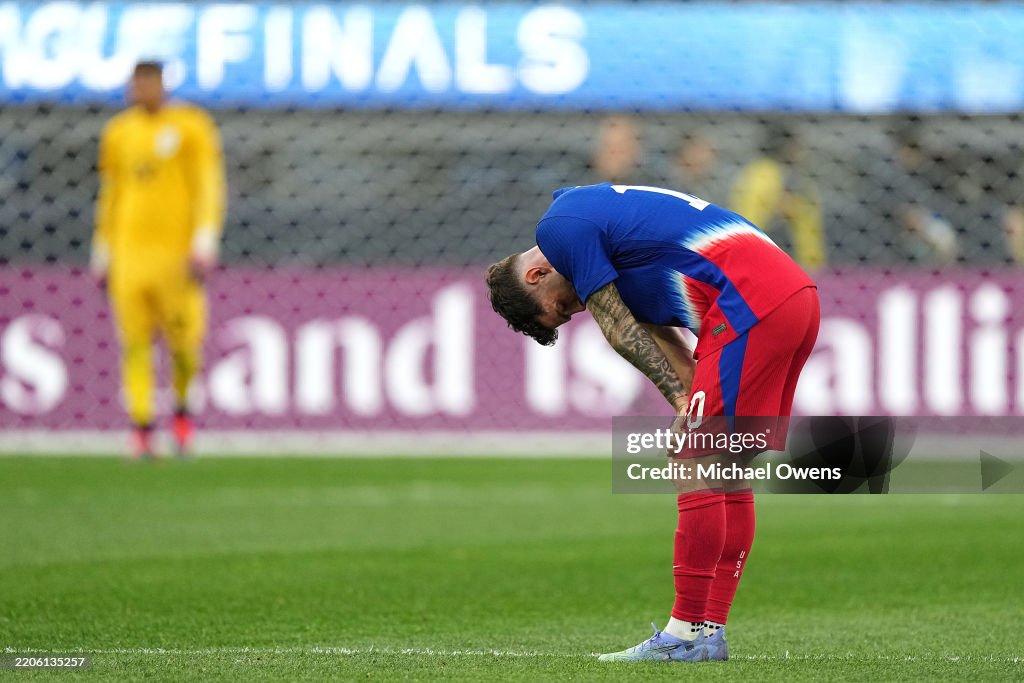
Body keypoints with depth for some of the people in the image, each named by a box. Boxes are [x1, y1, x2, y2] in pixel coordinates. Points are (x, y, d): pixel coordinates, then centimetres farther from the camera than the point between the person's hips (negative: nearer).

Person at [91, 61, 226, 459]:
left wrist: (205, 245, -14)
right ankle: (141, 427, -4)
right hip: (129, 253, 3)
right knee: (135, 343, -5)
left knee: (184, 342, -3)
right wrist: (101, 255, 17)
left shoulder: (191, 127, 0)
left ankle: (182, 407, 23)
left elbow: (210, 188, -4)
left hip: (176, 253, -3)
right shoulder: (117, 133, 12)